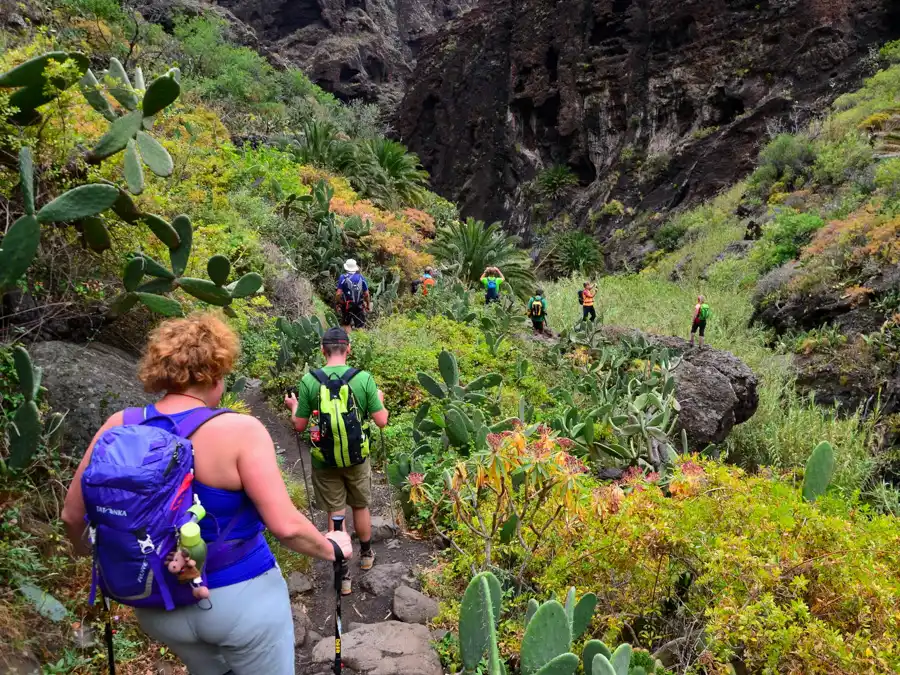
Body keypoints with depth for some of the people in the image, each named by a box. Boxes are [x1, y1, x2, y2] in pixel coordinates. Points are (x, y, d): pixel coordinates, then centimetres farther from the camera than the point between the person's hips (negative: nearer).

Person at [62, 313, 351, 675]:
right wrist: (330, 548, -4)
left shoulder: (120, 427, -7)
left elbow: (72, 515, 3)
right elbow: (285, 526, -23)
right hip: (241, 598, -5)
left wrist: (87, 550, 24)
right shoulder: (239, 430, -21)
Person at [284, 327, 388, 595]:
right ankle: (366, 554, 43)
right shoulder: (364, 379, -12)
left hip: (325, 461, -1)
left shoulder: (309, 381, -11)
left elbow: (300, 426, -4)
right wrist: (380, 401, 13)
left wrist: (294, 407, 17)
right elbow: (381, 421, -8)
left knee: (335, 513, 10)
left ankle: (343, 575, 16)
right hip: (356, 458, 1)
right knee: (360, 506, 22)